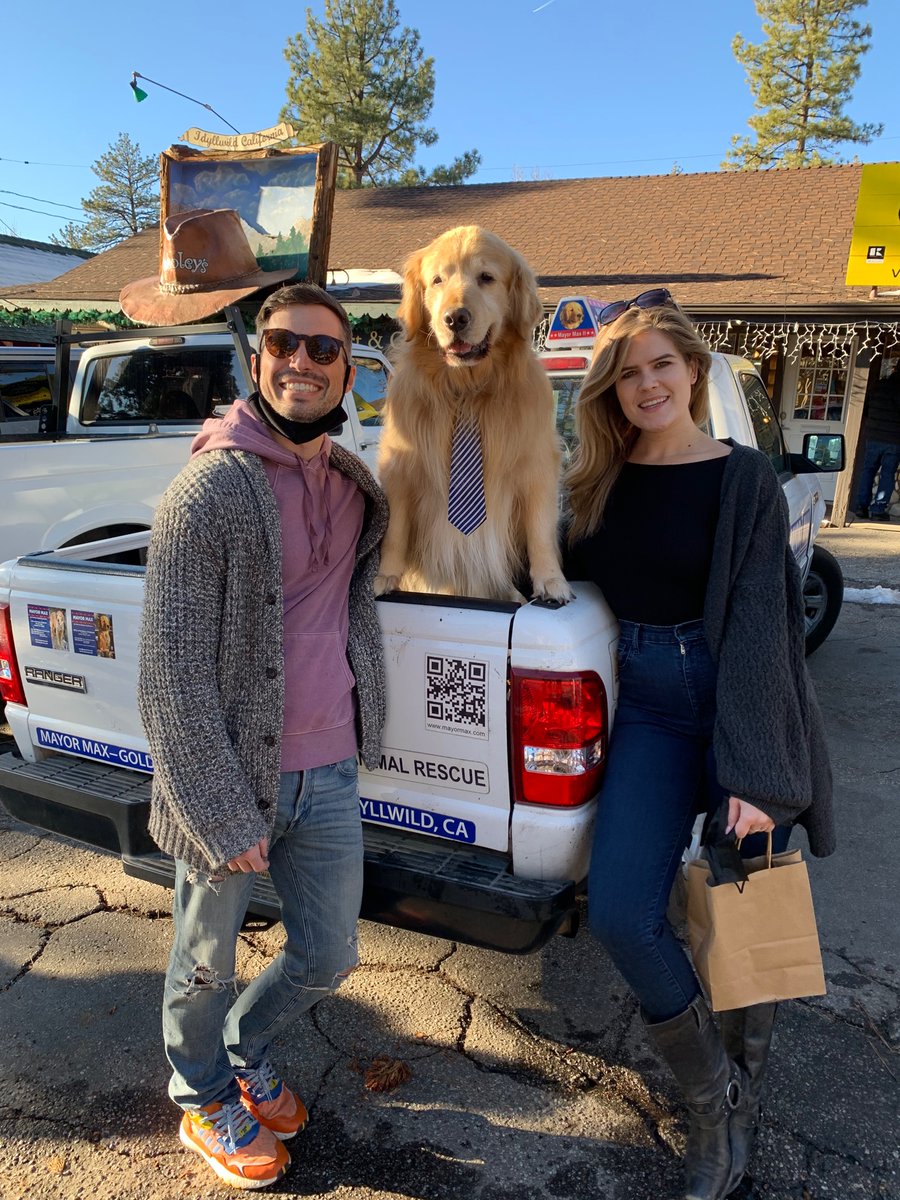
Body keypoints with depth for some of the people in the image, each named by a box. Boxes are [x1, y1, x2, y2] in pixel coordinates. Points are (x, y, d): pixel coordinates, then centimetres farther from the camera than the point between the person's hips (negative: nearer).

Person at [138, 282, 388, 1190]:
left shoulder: (358, 487, 5)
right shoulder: (208, 491, -15)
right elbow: (171, 674, -16)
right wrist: (221, 815, -15)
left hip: (329, 775, 6)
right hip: (231, 782, -5)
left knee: (327, 957, 19)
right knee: (206, 966, 17)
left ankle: (244, 1051, 50)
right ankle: (203, 1100, 48)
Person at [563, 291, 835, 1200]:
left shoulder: (743, 479, -7)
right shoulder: (597, 479, 6)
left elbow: (757, 621, -13)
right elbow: (570, 578, 16)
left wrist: (754, 772, -18)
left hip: (734, 700, -3)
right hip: (646, 705, 3)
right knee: (619, 913, -6)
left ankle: (746, 1076, 43)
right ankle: (713, 1104, 20)